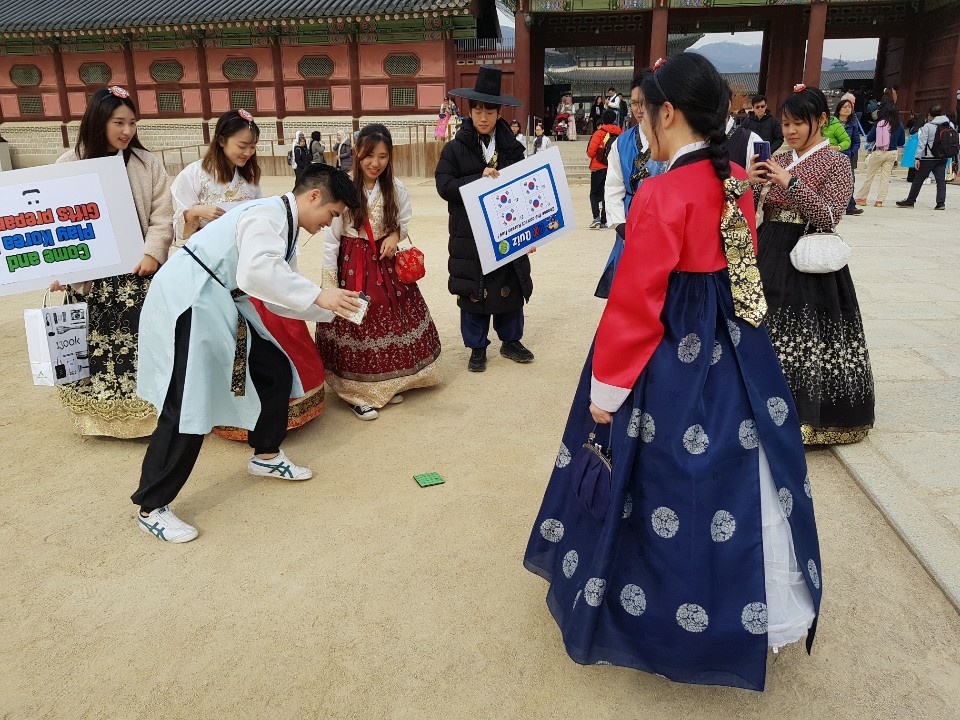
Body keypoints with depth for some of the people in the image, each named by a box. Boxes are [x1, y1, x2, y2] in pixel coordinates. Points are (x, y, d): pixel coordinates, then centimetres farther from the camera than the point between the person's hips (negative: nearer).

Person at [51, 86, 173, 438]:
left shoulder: (147, 163, 3)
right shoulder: (69, 164, 2)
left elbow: (162, 216, 0)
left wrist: (153, 253, -14)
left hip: (138, 271, 0)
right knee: (95, 346, 6)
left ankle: (143, 414, 13)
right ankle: (103, 416, 22)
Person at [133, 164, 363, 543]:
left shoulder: (285, 227, 14)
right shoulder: (269, 214, -16)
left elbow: (279, 294, 18)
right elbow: (257, 271, -35)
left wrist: (332, 309, 10)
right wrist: (318, 296, -30)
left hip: (219, 304, 10)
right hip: (186, 301, -10)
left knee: (275, 371, 12)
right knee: (189, 407, -11)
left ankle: (265, 455, 32)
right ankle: (151, 508, 2)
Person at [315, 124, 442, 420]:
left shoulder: (396, 188, -2)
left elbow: (405, 223, 12)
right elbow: (330, 238, -12)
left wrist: (395, 236, -12)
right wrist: (329, 282, -14)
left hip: (385, 262, 4)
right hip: (351, 265, -4)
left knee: (389, 320, 12)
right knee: (355, 326, 0)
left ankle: (386, 384, 31)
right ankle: (357, 393, 14)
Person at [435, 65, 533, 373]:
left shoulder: (512, 147, 4)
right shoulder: (455, 148, -2)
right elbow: (444, 186, -10)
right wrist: (479, 178, -21)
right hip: (470, 235, -2)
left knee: (511, 286, 10)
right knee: (473, 291, 5)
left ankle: (511, 341, 28)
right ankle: (477, 348, 20)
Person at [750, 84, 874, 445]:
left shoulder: (836, 163, -4)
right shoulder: (779, 159, 11)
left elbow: (829, 216, -15)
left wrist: (790, 182, -22)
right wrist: (752, 184, -10)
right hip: (770, 257, 5)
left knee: (803, 339, -4)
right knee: (767, 334, 9)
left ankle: (801, 414, 9)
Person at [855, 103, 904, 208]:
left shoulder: (879, 123, -9)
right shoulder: (899, 125, -1)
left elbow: (869, 138, -4)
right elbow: (902, 142, 6)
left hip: (878, 152, -2)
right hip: (892, 153, 2)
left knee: (869, 176, 9)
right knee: (885, 177, 7)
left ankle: (861, 198, 16)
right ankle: (880, 200, 4)